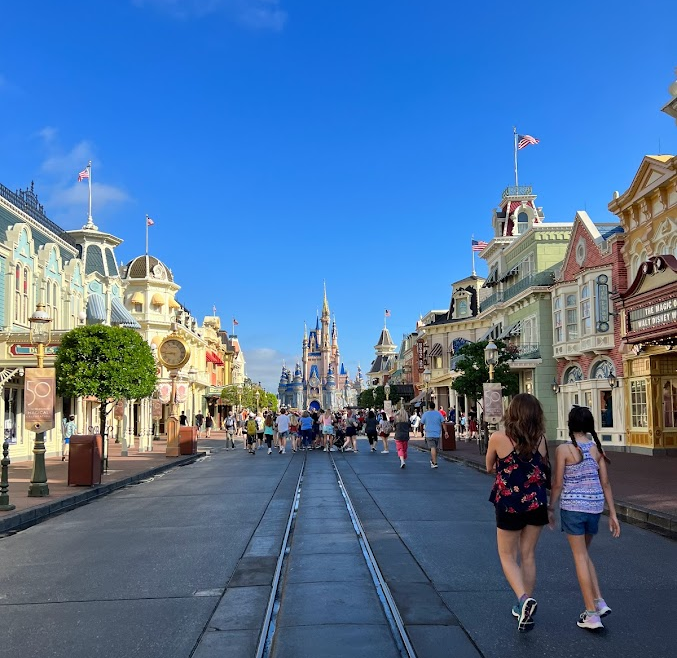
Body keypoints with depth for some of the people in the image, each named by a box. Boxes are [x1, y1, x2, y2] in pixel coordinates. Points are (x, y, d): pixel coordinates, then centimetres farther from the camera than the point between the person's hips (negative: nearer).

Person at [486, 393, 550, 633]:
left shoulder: (498, 439, -15)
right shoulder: (540, 440, -9)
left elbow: (489, 468, 0)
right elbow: (544, 469, 0)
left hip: (509, 505, -3)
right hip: (536, 503, 3)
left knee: (508, 556, 13)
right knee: (528, 555, 16)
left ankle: (523, 598, -10)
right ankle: (525, 609, 24)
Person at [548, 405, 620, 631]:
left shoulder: (563, 449, -10)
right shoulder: (597, 449, 2)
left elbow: (557, 483, -9)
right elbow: (605, 483, 4)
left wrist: (550, 508, 4)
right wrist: (613, 513, 10)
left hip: (572, 507, -5)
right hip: (595, 506, 5)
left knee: (580, 556, 4)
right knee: (584, 554, 22)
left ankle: (592, 614, 6)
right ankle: (599, 602, 15)